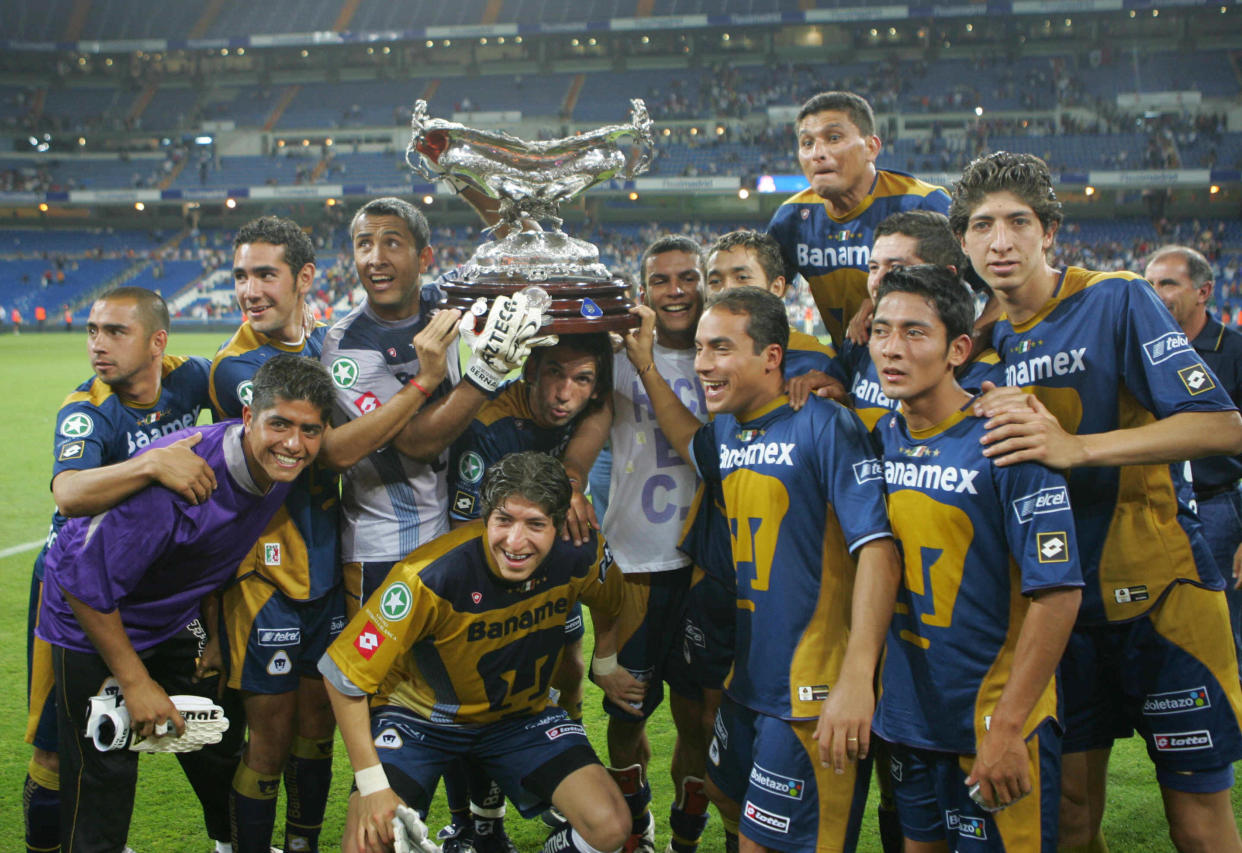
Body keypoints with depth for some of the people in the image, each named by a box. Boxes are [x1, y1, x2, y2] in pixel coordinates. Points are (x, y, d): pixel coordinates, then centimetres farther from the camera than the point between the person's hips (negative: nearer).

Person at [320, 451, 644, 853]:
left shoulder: (582, 556, -20)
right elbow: (343, 675, -24)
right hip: (420, 713, -3)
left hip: (522, 714, 3)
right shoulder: (430, 577, -33)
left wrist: (605, 667, 23)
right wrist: (371, 784, -25)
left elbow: (608, 605, 8)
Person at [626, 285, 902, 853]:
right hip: (752, 675, 8)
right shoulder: (728, 430, 6)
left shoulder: (824, 427, -17)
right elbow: (694, 445, 31)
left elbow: (878, 551, -23)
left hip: (814, 691, -8)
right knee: (726, 793, 26)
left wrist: (857, 679, -31)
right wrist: (645, 366, 20)